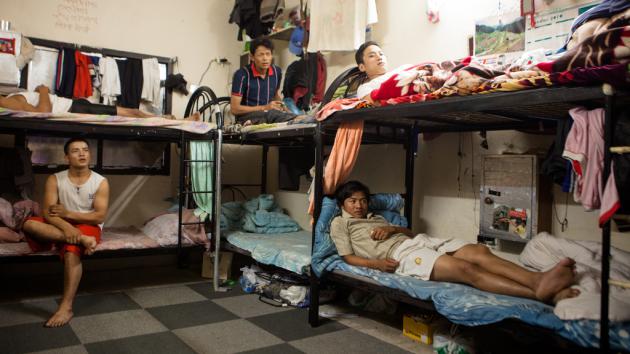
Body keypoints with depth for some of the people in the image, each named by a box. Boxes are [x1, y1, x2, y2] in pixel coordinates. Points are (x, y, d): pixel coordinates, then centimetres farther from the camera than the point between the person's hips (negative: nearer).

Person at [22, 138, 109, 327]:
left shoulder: (100, 182, -3)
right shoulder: (55, 180, 1)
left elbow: (99, 216, -9)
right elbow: (48, 213, -10)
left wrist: (67, 214, -14)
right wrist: (66, 226, -30)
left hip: (87, 227, -2)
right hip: (60, 227, 3)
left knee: (72, 251, -35)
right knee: (29, 224, -28)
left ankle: (66, 307, -33)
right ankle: (81, 240, -32)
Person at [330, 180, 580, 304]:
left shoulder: (376, 218, 35)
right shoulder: (339, 223, 15)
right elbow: (348, 257, 3)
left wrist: (392, 229, 6)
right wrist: (375, 263, -15)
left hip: (419, 241, 8)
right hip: (401, 255, -8)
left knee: (479, 251, -18)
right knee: (464, 268, -30)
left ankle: (538, 279, -36)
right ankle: (540, 294, -44)